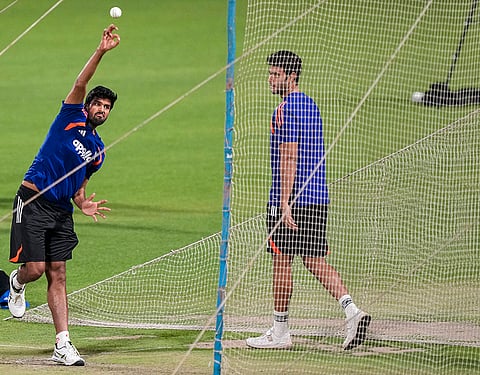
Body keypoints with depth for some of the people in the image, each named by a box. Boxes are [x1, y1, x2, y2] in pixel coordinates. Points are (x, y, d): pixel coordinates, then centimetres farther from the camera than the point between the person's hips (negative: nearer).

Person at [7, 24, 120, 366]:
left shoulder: (98, 151, 18)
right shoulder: (72, 117, 1)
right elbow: (80, 84, -13)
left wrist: (84, 204, 1)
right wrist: (101, 52, -24)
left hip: (62, 211, 6)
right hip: (33, 203, -6)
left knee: (57, 273, 1)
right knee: (35, 268, -11)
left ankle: (63, 345, -3)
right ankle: (17, 284, 27)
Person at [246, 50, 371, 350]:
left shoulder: (286, 109, -14)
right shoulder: (311, 106, 15)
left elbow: (288, 158, -19)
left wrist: (285, 203, -21)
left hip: (291, 200, -9)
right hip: (318, 199, 9)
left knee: (282, 262, 1)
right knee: (315, 260, 9)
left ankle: (280, 333, 7)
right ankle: (352, 311, -8)